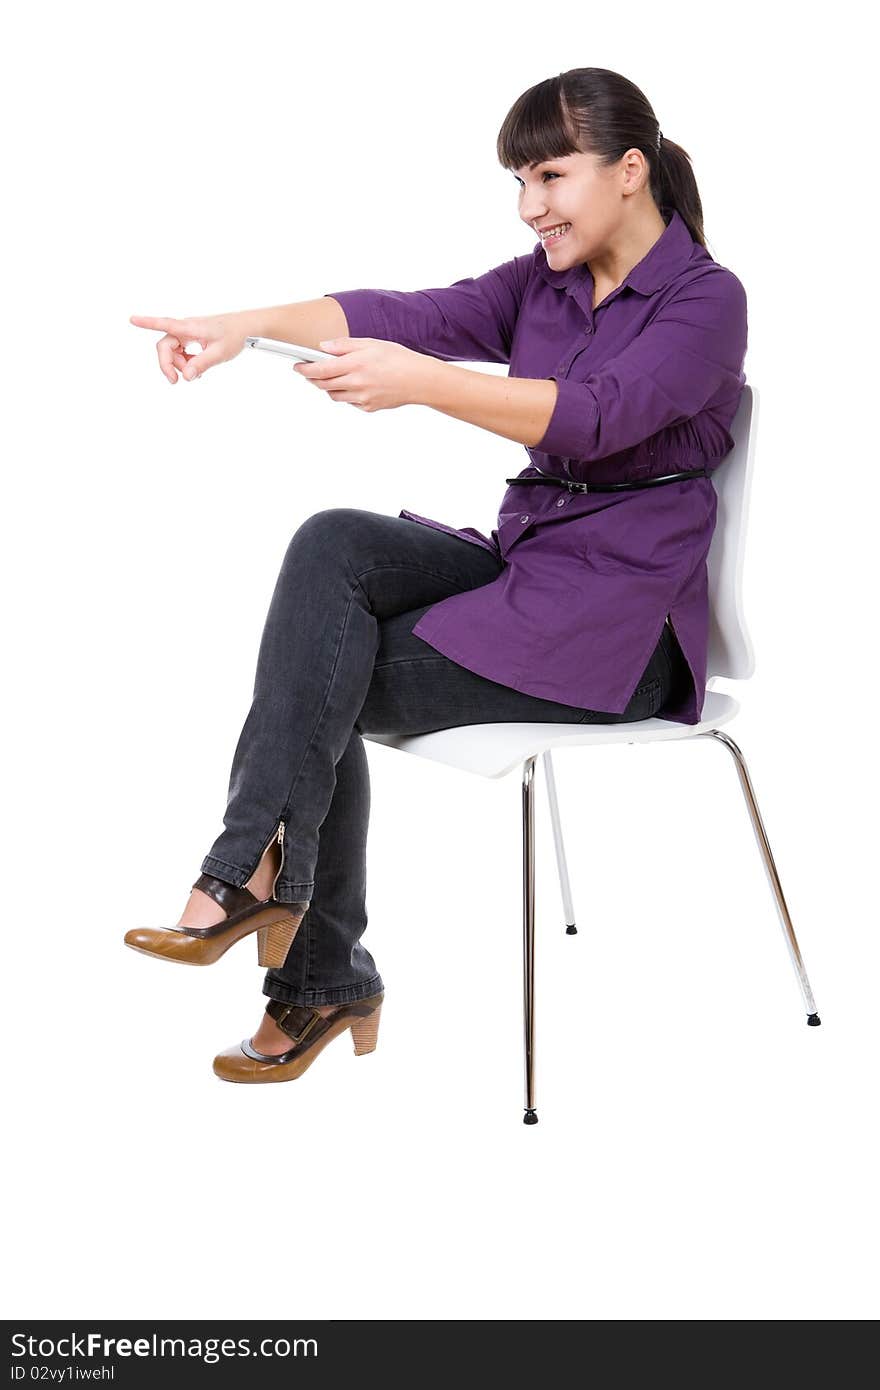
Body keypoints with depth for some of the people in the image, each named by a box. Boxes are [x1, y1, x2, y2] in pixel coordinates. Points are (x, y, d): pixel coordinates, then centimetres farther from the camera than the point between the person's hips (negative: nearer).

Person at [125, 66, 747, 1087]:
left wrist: (420, 381, -41)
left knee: (324, 682, -15)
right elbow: (412, 313, -5)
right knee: (334, 543, -20)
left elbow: (595, 416, -27)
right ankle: (264, 875, -18)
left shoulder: (706, 300, -8)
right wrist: (245, 326, -22)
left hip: (620, 623, -6)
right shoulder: (541, 284, 12)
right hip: (521, 565, 6)